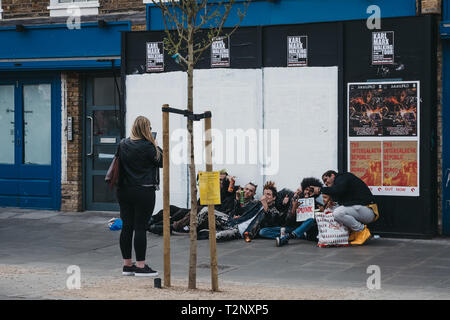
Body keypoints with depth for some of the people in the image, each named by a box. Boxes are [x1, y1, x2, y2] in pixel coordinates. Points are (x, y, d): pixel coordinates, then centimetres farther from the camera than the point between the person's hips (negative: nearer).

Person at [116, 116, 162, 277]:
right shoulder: (147, 147, -14)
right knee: (140, 228, -3)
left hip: (124, 190, 6)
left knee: (127, 227, 10)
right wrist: (155, 145, 7)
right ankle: (141, 266, 1)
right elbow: (162, 161, -6)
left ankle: (127, 265, 16)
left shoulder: (123, 144, 5)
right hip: (143, 191, -6)